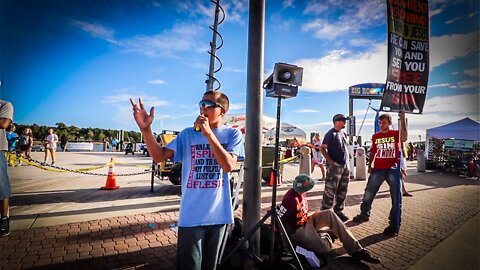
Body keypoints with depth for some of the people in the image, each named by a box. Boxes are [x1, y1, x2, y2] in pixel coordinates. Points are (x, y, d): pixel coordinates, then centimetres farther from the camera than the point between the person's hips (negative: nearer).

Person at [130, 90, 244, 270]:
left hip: (218, 213, 1)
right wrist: (145, 128, -19)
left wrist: (209, 134, -23)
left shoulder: (233, 134, -3)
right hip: (191, 215, 0)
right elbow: (159, 156, -5)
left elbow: (228, 165, -17)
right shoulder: (188, 134, 0)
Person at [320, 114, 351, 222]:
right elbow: (323, 148, -12)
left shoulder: (343, 134, 15)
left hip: (346, 166, 8)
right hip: (335, 166, -8)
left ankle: (338, 211, 24)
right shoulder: (331, 134, -8)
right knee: (330, 190, -7)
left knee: (342, 191, 12)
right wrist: (330, 161, -19)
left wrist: (348, 162, 14)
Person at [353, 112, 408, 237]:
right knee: (368, 194, 9)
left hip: (393, 169, -3)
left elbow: (404, 138, -25)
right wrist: (370, 165, 7)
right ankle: (364, 214, 30)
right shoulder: (375, 136, 10)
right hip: (378, 169, 3)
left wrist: (402, 119, -26)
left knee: (396, 199, 4)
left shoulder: (396, 134, -1)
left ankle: (394, 226, 16)